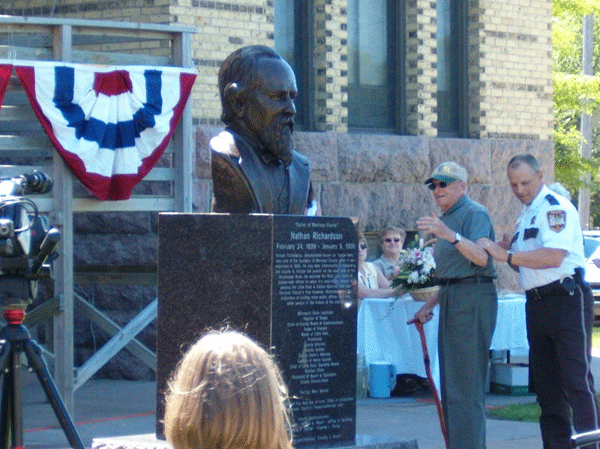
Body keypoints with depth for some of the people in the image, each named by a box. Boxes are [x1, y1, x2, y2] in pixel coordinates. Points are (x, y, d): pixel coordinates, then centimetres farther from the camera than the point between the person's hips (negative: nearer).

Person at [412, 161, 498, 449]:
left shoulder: (475, 214, -9)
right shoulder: (447, 218, 22)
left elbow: (481, 258, -26)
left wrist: (450, 235, -39)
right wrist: (432, 303, 23)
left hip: (472, 299, -10)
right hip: (451, 300, 10)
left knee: (466, 384, -13)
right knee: (451, 382, 12)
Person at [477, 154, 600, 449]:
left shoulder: (556, 207, -10)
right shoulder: (526, 215, 19)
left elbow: (553, 257, -23)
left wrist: (507, 256, -22)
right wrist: (508, 252, 7)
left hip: (567, 300, -9)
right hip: (537, 302, 9)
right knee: (546, 383, 10)